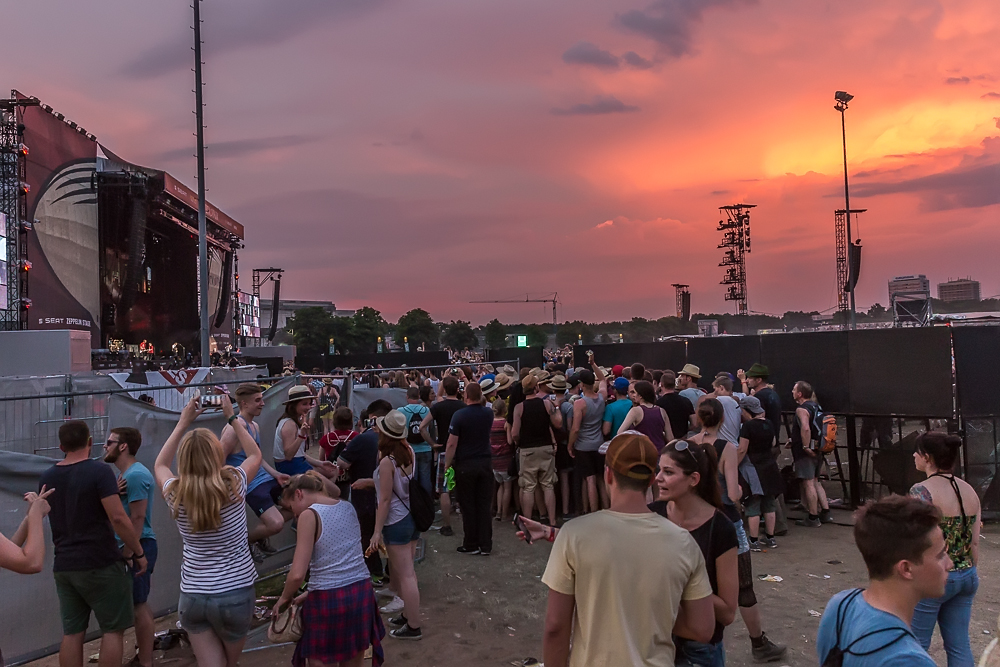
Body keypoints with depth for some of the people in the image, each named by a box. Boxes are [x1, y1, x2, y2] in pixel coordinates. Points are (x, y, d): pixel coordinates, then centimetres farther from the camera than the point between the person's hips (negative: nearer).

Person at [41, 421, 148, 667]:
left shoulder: (47, 477, 7)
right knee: (112, 630, 4)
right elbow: (118, 518, -20)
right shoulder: (99, 471, -14)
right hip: (100, 563, -6)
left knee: (71, 633, 11)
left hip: (63, 566, 6)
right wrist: (139, 552, -10)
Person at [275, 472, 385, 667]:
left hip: (329, 600, -6)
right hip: (362, 592, 6)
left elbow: (297, 574, -16)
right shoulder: (348, 507, 9)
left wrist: (284, 597, 2)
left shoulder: (309, 515, -11)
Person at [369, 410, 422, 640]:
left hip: (396, 523, -8)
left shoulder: (387, 461, -20)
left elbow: (385, 500, -17)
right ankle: (409, 614, 36)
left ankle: (413, 627, 11)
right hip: (412, 517, 8)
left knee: (405, 575, 2)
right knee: (407, 571, 21)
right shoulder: (409, 452, -1)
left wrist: (377, 532, -12)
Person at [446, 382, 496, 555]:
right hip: (485, 463, 4)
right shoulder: (488, 412, 0)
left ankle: (471, 545, 14)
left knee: (468, 507, 6)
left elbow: (452, 443, -13)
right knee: (485, 506, 8)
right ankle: (486, 545, 11)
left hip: (465, 465, -4)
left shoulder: (459, 415, -13)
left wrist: (447, 464, -6)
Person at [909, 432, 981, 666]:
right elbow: (974, 542, 8)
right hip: (967, 577, 7)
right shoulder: (970, 491, 4)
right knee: (960, 646, 16)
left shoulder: (922, 491, -19)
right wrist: (970, 572, 20)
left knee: (915, 646, 8)